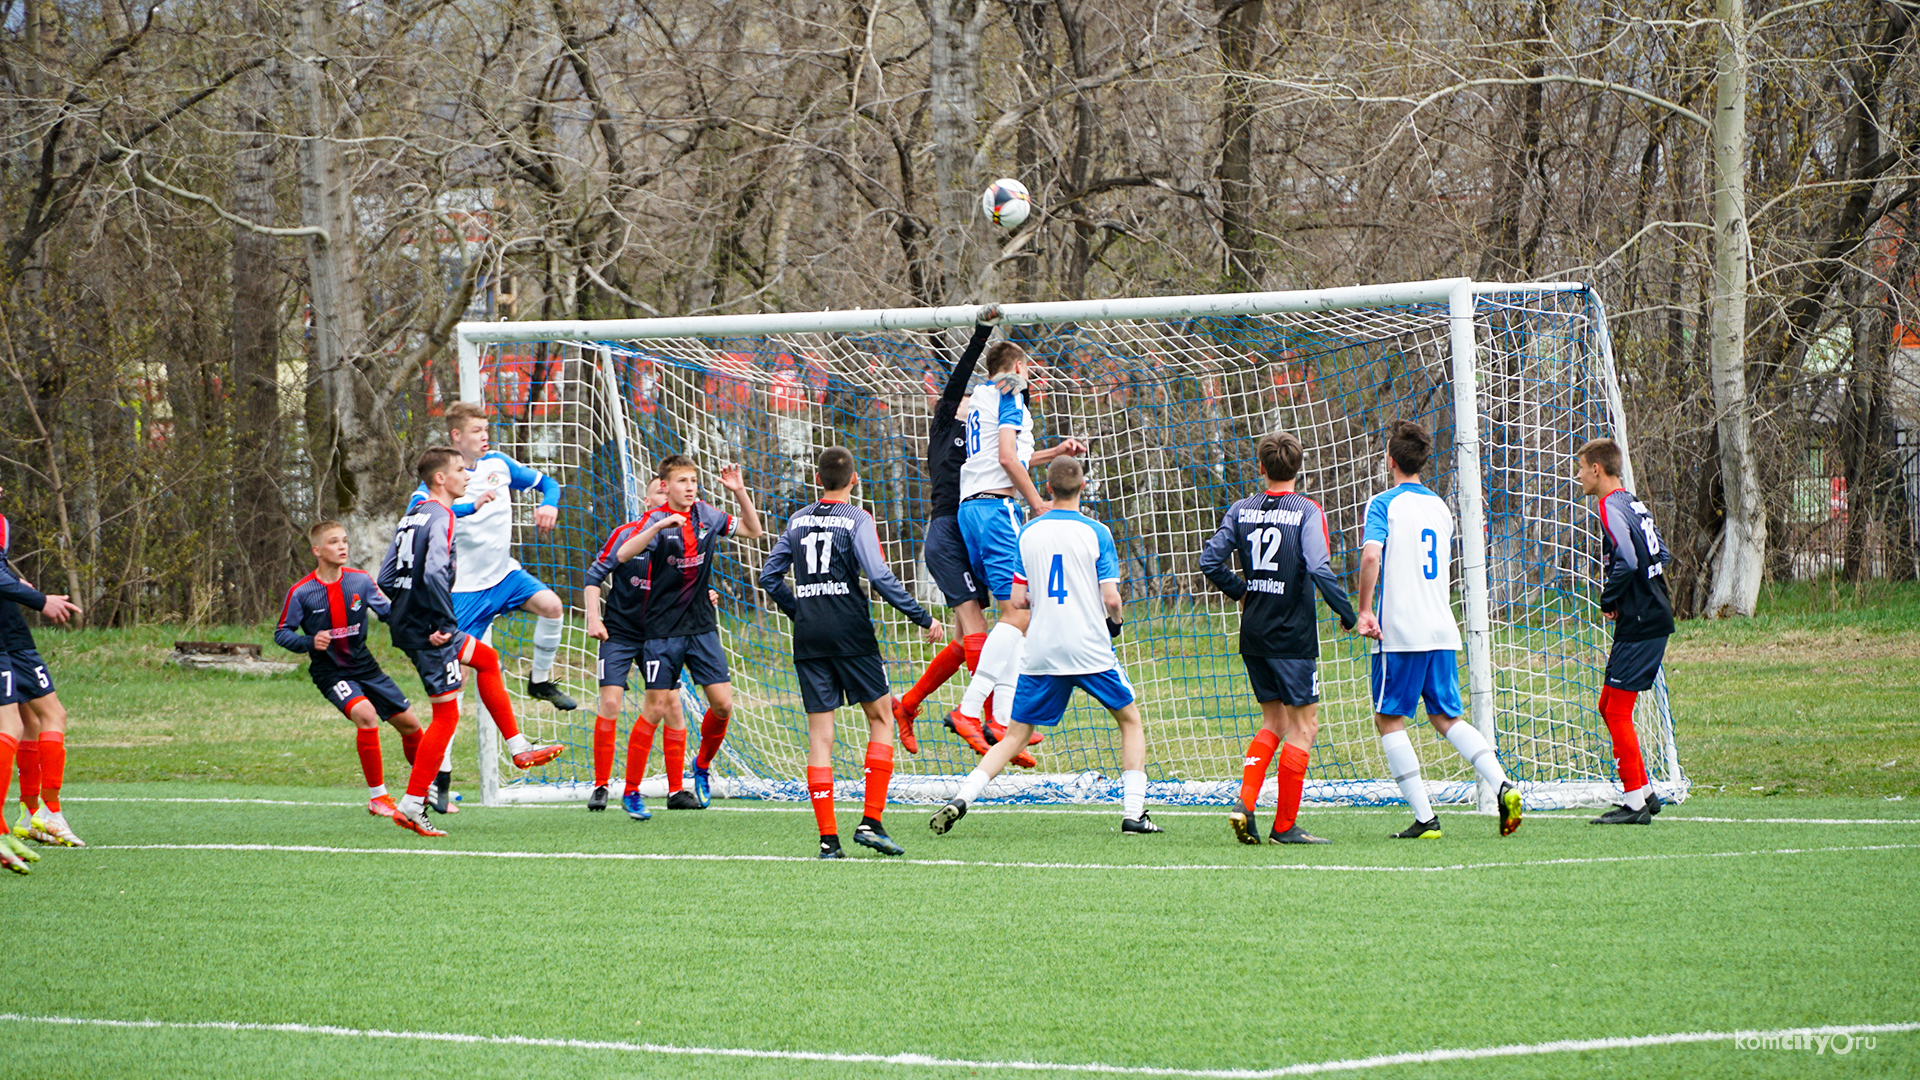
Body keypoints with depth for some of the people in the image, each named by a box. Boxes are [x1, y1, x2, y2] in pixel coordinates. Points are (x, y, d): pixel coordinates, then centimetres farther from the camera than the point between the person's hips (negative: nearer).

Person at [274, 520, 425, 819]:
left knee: (408, 721, 5)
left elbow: (388, 612, 9)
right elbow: (281, 633, -3)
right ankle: (377, 796, -18)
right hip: (330, 671, -5)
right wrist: (310, 642, -22)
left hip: (364, 666, 5)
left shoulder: (360, 581, -2)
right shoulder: (301, 592, -12)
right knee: (365, 714, -29)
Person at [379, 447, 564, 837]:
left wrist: (407, 611, 17)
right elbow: (434, 572, -30)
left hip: (407, 624, 10)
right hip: (427, 630, -10)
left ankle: (519, 748, 28)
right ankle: (412, 807, -5)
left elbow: (385, 578, 16)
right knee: (446, 713, -5)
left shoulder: (412, 516, 14)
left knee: (486, 659, 25)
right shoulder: (439, 517, -15)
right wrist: (445, 624, -22)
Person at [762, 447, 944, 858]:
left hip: (809, 638, 4)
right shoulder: (857, 519, -5)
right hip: (851, 632, -4)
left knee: (819, 734, 3)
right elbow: (879, 575, -16)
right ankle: (870, 822, -2)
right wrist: (922, 618, -12)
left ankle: (828, 839, -4)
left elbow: (770, 576, 15)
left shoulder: (797, 520, 11)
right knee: (881, 719, 9)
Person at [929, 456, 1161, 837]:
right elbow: (1111, 597, -9)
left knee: (1015, 735, 9)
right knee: (1130, 720, 16)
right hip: (1090, 647, -2)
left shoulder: (1028, 533, 4)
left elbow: (1015, 601, 4)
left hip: (1040, 653, 2)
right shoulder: (1096, 533, -5)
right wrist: (1115, 621, 13)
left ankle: (961, 798, -9)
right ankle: (1133, 812, 7)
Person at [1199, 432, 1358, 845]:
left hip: (1253, 636, 6)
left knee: (1274, 720, 18)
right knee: (1304, 725, 2)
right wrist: (1348, 614, -11)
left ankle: (1245, 802, 0)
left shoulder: (1241, 511, 5)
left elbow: (1211, 560, 2)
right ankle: (1285, 826, 0)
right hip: (1292, 636, -6)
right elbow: (1319, 568, -20)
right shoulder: (1306, 512, -10)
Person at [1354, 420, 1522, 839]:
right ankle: (1502, 785, -8)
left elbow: (1371, 555, -23)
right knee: (1446, 717, 13)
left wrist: (1364, 610, -15)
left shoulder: (1384, 504, -6)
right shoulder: (1440, 507, 14)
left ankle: (1424, 817, -5)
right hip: (1442, 629, 6)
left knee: (1389, 719, 3)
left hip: (1400, 631, -6)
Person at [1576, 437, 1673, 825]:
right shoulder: (1635, 505, 16)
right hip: (1655, 619, 10)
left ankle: (1635, 803, -5)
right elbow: (1661, 555, 23)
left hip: (1639, 625, -10)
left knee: (1617, 711, -6)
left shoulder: (1611, 509, -13)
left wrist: (1608, 600, -10)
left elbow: (1627, 562, -25)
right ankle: (1644, 792, 16)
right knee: (1609, 706, 15)